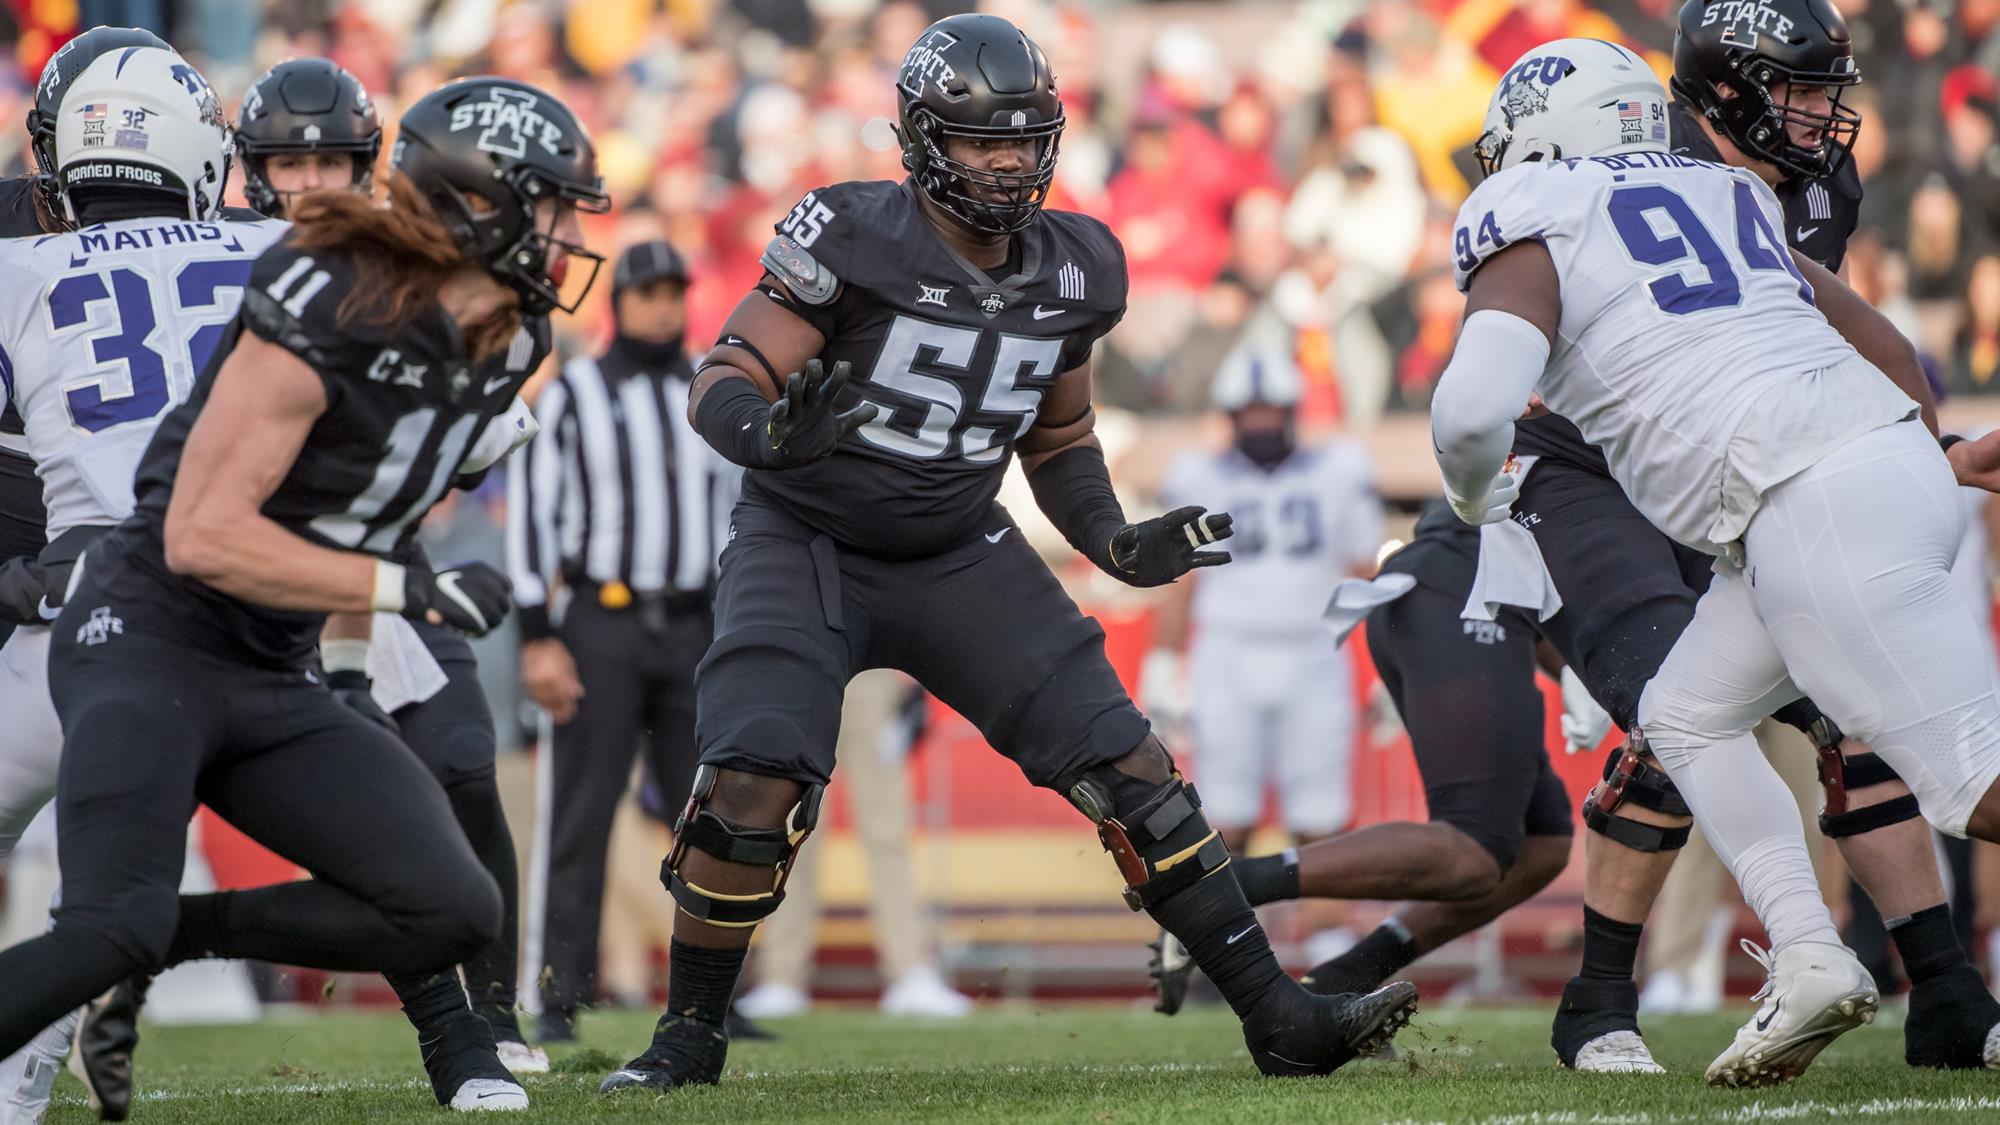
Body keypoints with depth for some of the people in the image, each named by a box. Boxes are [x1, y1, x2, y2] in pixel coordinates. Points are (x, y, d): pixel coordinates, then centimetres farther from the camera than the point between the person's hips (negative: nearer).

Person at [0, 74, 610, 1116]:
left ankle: (160, 931, 4)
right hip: (149, 641, -8)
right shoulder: (331, 305, -19)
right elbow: (202, 536, -21)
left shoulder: (479, 352, 7)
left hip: (275, 680, 8)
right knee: (112, 929, -27)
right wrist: (413, 589, -20)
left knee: (452, 913, -8)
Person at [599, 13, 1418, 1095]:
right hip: (805, 547, -4)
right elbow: (721, 385, -17)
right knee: (754, 784, -23)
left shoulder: (1072, 273, -1)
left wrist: (1117, 543, -1)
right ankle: (688, 1035, -2)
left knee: (1126, 768, -4)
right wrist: (777, 431, -39)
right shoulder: (857, 241, -18)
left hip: (959, 557, 4)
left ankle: (1276, 1015, 3)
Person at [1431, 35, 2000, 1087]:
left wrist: (1477, 497, 11)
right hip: (1893, 457, 8)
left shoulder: (1527, 232, 4)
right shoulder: (1720, 199, 25)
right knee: (1685, 716, 19)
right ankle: (1807, 955, 5)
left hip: (1814, 507, -8)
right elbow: (1886, 345, 28)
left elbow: (1473, 409, -12)